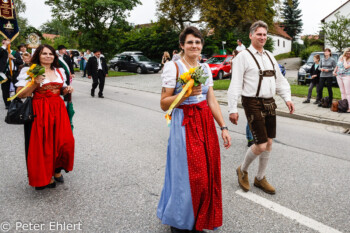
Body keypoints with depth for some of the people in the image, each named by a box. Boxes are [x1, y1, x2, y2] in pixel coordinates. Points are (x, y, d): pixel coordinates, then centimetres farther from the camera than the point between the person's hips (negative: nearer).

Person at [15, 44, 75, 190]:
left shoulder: (59, 71, 15)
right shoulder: (29, 71, -2)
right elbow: (21, 95, -7)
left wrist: (67, 90, 4)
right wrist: (35, 84, -20)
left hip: (59, 110, 5)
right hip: (41, 111, -4)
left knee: (64, 141, -1)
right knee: (43, 144, -1)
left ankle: (57, 169, 23)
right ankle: (45, 176, 17)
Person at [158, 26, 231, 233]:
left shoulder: (205, 67, 11)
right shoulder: (173, 67, -7)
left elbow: (212, 101, 10)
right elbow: (164, 104, -9)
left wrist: (223, 127, 5)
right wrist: (185, 93, -24)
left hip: (206, 123, 6)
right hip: (185, 125, -6)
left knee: (207, 173, 9)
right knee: (188, 175, 0)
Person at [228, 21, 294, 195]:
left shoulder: (270, 56, 14)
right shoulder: (243, 56, -7)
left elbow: (279, 79, 19)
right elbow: (235, 84, -12)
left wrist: (287, 98, 7)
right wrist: (233, 109, -16)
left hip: (269, 103, 8)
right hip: (253, 104, -7)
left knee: (269, 143, 12)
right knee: (261, 146, -9)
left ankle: (260, 178, 30)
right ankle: (242, 170, 21)